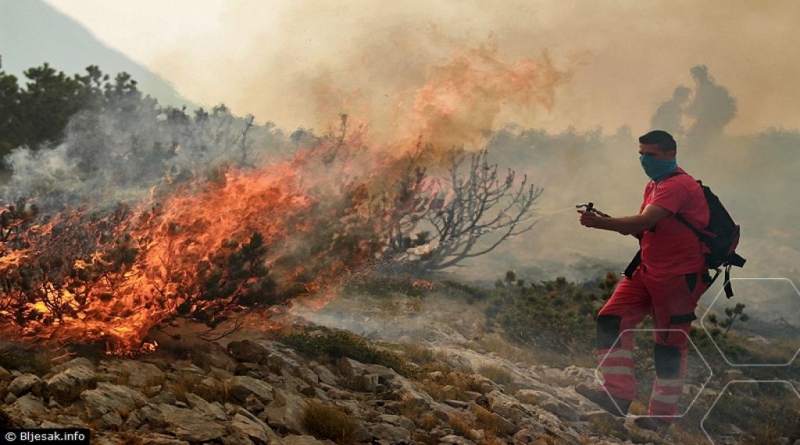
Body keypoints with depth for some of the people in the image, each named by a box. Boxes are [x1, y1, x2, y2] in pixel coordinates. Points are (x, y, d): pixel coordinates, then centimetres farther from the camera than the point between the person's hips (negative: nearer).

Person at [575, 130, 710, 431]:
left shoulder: (677, 186, -19)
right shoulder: (654, 186, 13)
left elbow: (644, 222, -31)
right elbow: (642, 228, 12)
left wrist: (600, 223, -36)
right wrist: (608, 222, -8)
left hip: (679, 277, -9)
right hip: (648, 271, 9)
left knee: (669, 343, 2)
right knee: (612, 319, -4)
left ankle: (663, 414, 14)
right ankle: (618, 394, -6)